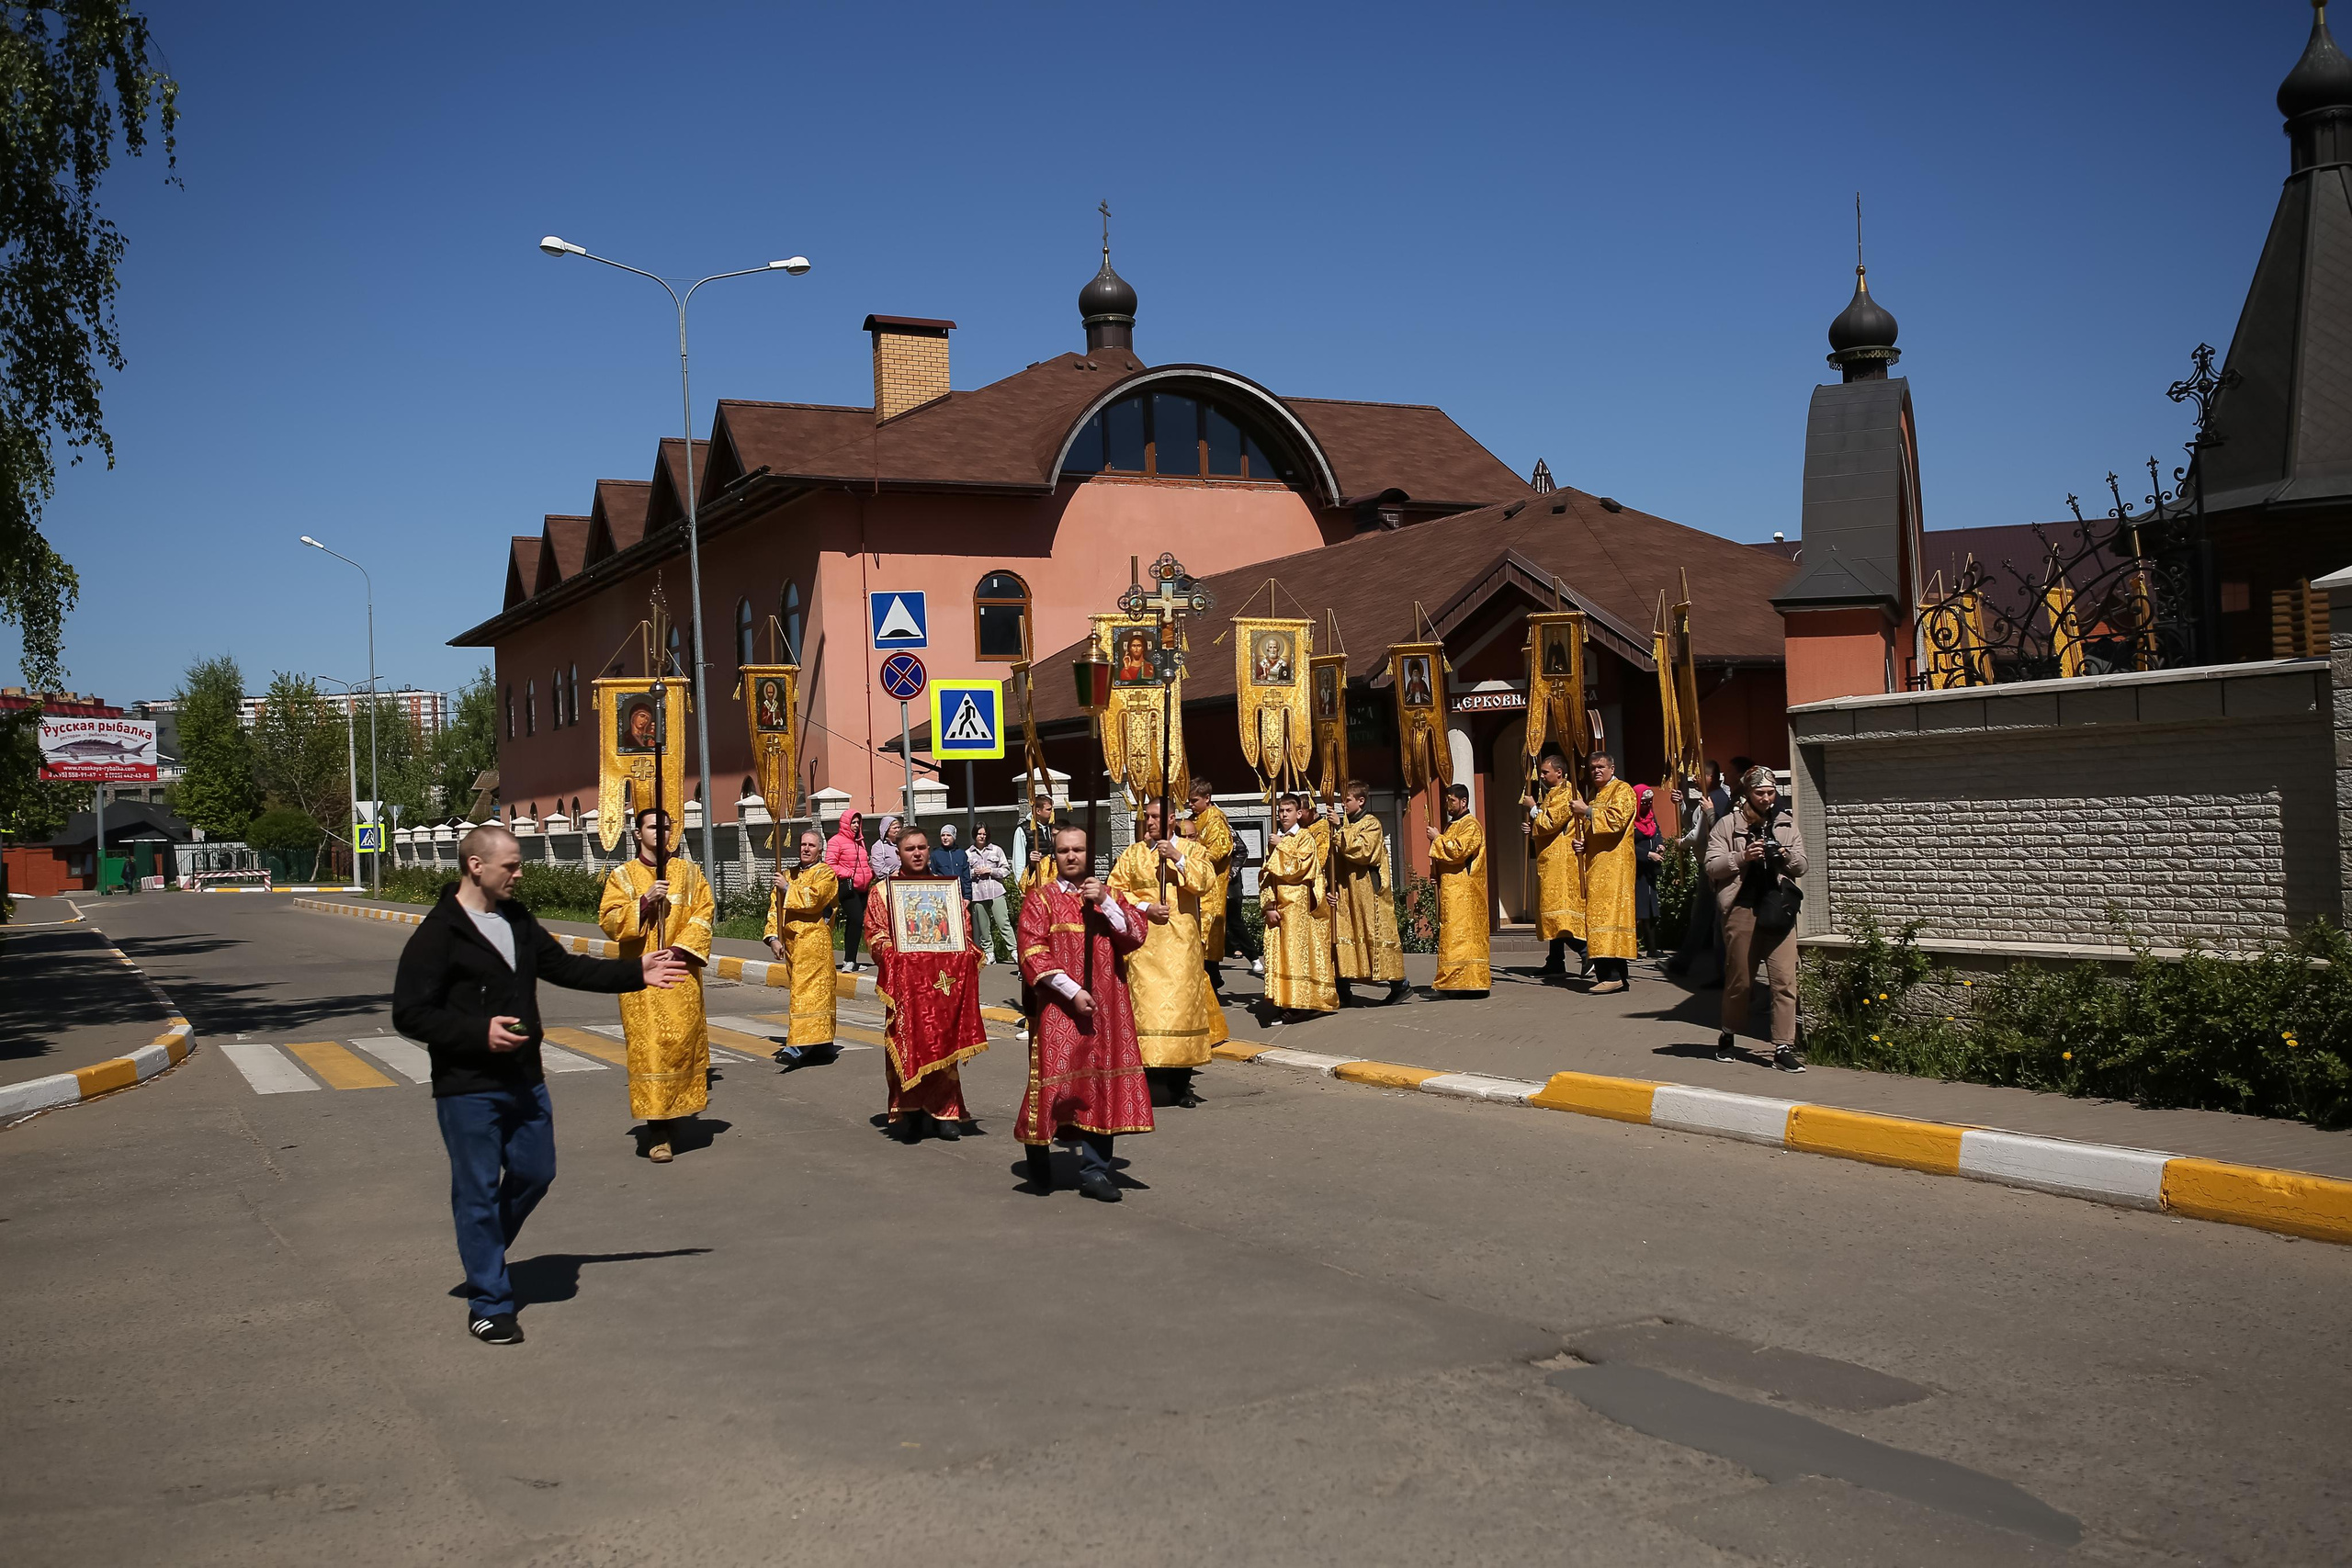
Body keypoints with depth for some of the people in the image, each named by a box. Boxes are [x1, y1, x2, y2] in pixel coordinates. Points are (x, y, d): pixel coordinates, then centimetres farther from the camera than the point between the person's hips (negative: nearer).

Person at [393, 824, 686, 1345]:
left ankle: (481, 1249, 38)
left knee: (535, 1173, 15)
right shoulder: (437, 934, -15)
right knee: (479, 1190, 1)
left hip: (524, 1080, 7)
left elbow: (564, 967, 16)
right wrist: (479, 1032, -24)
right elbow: (409, 1013, -15)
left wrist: (636, 972, 8)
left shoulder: (517, 921, 8)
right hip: (468, 1088, -7)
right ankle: (489, 1304, 12)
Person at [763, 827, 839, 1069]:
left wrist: (788, 889, -6)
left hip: (814, 940, -7)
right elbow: (775, 908, 12)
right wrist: (773, 937, 0)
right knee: (811, 990, 11)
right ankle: (822, 1043, 17)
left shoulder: (826, 874, 0)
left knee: (806, 991, -15)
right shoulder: (788, 874, 17)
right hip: (791, 941, 7)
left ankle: (798, 1046, -22)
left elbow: (813, 899, -18)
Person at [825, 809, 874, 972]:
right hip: (848, 888, -8)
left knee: (853, 922, 12)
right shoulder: (836, 841, -4)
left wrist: (870, 873, 13)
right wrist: (848, 875, -17)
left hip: (862, 888, 8)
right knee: (856, 920, -19)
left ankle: (849, 961, 18)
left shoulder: (860, 841, 19)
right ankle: (849, 961, -18)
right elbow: (830, 865, -10)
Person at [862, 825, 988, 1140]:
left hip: (943, 980, 2)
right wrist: (891, 951, -16)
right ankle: (908, 1113, 4)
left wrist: (962, 954, -6)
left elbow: (964, 929, 12)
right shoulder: (883, 890, 6)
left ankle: (944, 1111, 11)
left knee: (943, 1043, 2)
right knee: (907, 1046, -4)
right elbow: (874, 933, 1)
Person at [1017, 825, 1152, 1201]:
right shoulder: (1041, 900, 1)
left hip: (1107, 1008, 3)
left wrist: (1105, 903, -11)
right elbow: (1034, 955, -8)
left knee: (1103, 1083, 2)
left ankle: (1094, 1170, 10)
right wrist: (1072, 992, -15)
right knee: (1054, 1079, -2)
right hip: (1058, 1007, -3)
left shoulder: (1110, 897, 13)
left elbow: (1135, 937, 0)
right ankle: (1039, 1165, 18)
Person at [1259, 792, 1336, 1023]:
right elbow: (1265, 875, 9)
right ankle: (1282, 1001, 4)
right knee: (1277, 952, 1)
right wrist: (1269, 905, -2)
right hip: (1277, 906, 5)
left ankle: (1298, 1003, -10)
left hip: (1298, 906, -5)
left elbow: (1300, 867, -13)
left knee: (1296, 952, -9)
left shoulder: (1306, 838, 1)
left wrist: (1281, 848, -7)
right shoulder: (1274, 841, 15)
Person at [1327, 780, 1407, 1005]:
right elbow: (1336, 860, 16)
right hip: (1345, 893, 7)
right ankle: (1343, 992, 4)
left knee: (1377, 935, -3)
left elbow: (1361, 851, -23)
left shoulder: (1371, 824, -6)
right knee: (1342, 936, 1)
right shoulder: (1344, 825, 15)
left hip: (1368, 892, -7)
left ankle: (1398, 984, 7)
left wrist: (1340, 829, -20)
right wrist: (1332, 888, 5)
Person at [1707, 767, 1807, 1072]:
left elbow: (1802, 866, 14)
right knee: (1739, 979, 7)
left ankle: (1784, 1047, -5)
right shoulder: (1729, 825, 4)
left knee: (1785, 979, -7)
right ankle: (1728, 1034, 29)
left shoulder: (1786, 823, 13)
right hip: (1742, 909, -2)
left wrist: (1788, 856, -8)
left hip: (1779, 908, 2)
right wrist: (1743, 857, -16)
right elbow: (1712, 867, -2)